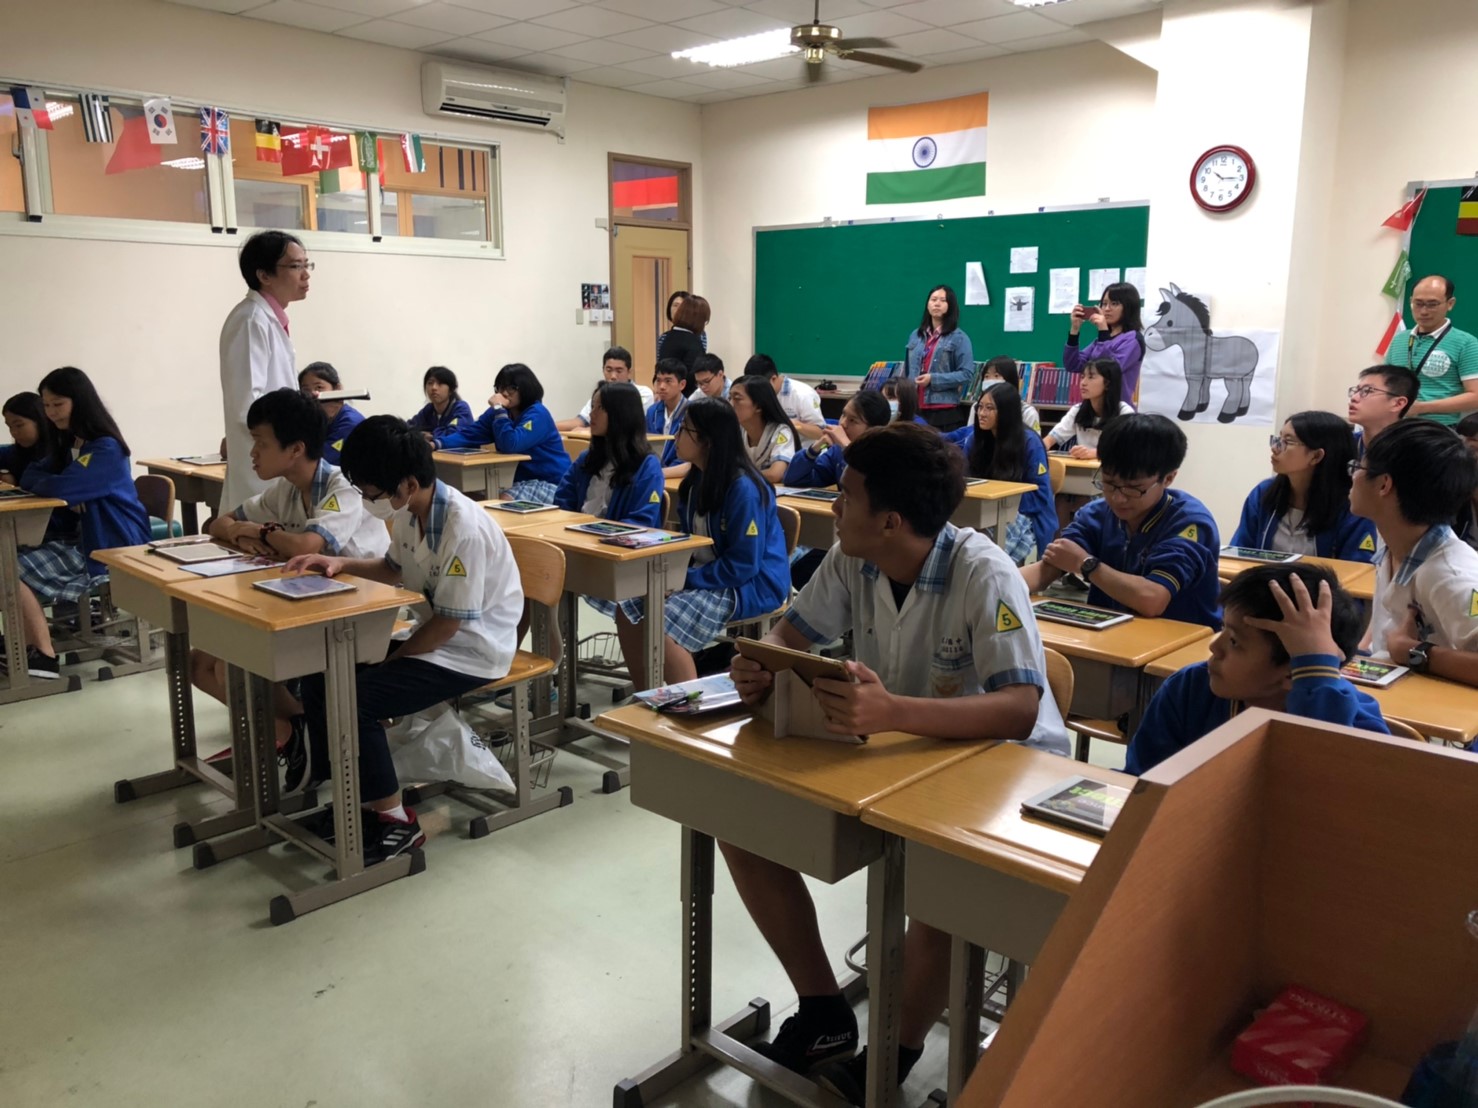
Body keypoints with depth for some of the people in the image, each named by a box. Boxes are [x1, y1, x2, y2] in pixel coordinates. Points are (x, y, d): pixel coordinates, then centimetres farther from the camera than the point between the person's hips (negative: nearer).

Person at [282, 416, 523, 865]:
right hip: (432, 636, 9)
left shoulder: (464, 529, -28)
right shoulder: (409, 513, 0)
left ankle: (395, 819, -5)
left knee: (351, 700, -21)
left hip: (471, 652, -9)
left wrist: (387, 661, -11)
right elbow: (395, 568, 21)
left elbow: (448, 625, -23)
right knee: (321, 679, 2)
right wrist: (342, 564, 3)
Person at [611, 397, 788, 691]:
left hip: (751, 584, -9)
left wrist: (687, 580, -21)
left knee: (661, 623, -26)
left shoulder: (744, 488, -22)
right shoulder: (696, 480, 6)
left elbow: (743, 565, -22)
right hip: (705, 576, 9)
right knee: (628, 607, -4)